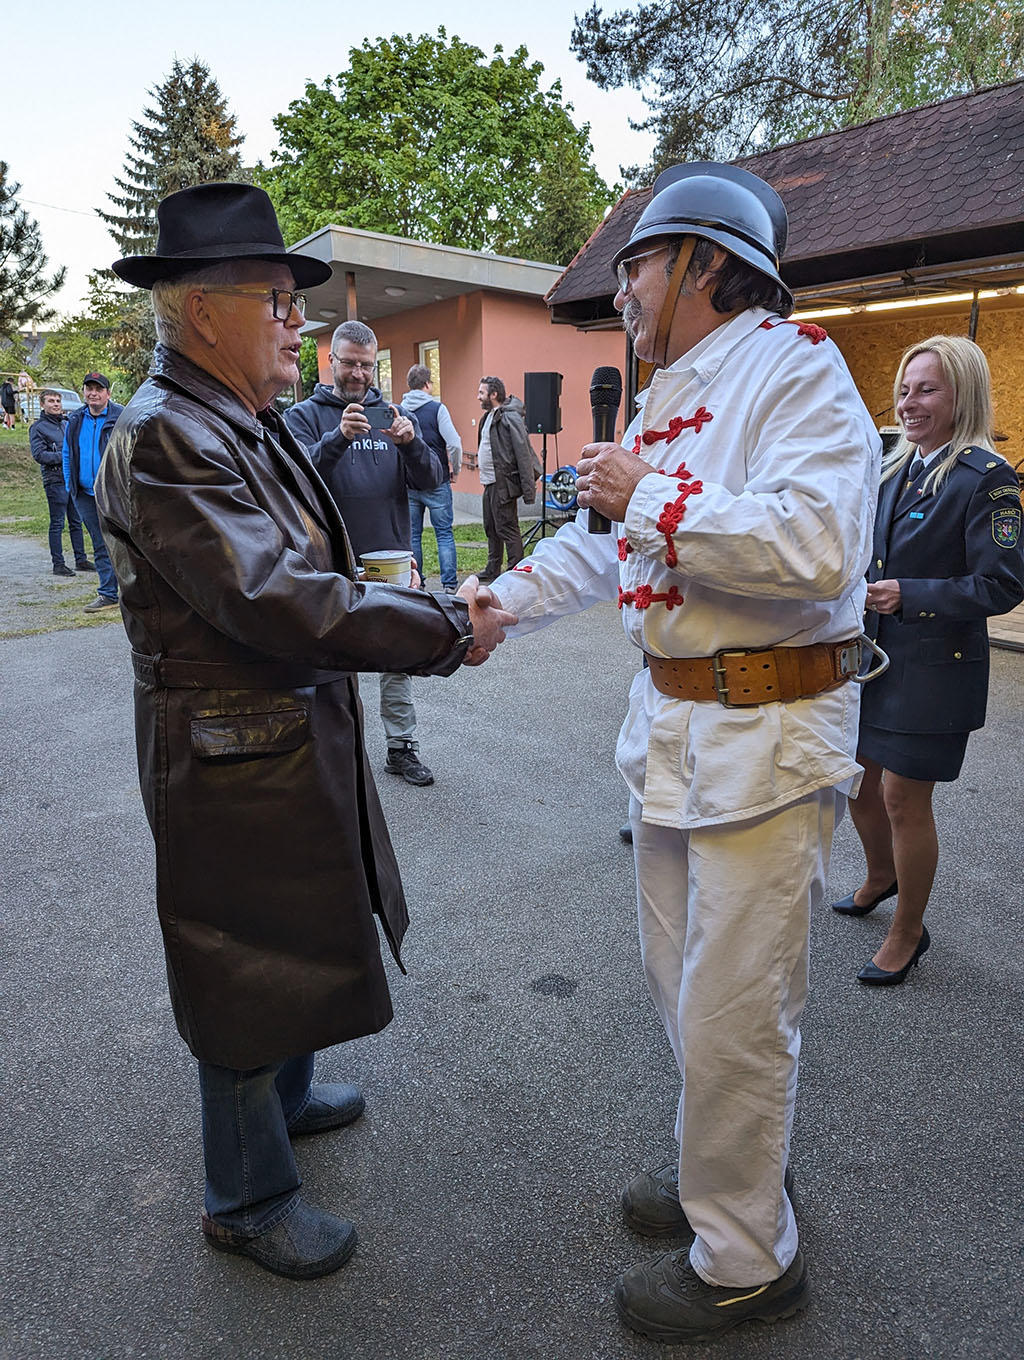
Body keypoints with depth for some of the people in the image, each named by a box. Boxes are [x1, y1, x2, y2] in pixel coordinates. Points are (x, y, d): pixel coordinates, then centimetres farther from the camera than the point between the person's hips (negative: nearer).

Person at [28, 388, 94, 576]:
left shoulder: (67, 423, 15)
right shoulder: (37, 427, -3)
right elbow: (39, 455, -11)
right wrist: (65, 456, -17)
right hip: (55, 480, -6)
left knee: (76, 521, 11)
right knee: (57, 524, -2)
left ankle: (81, 560, 18)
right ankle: (58, 564, 3)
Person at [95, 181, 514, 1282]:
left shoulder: (246, 424, 8)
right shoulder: (164, 436, -22)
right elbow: (278, 602, -30)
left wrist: (437, 608, -2)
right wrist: (450, 633, -24)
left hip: (298, 744, 10)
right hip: (237, 764, -9)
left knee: (296, 938, 26)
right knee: (251, 967, 8)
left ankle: (284, 1093, 52)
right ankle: (247, 1198, 32)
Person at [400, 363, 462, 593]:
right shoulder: (437, 409, -7)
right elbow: (454, 444, -13)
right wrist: (454, 470, 2)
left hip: (407, 484, 3)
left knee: (412, 536, 10)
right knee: (444, 534, 2)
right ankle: (450, 584, -1)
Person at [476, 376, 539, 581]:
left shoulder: (510, 418, -15)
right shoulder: (490, 416, 14)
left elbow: (523, 454, -19)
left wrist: (528, 489, -23)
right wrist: (484, 478, 13)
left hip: (503, 483, -10)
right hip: (490, 483, 10)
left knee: (507, 529, -5)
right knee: (491, 528, 16)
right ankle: (492, 570, 27)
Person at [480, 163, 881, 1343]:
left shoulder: (796, 369, -13)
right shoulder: (670, 396, 16)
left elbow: (816, 546, -30)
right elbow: (598, 543, 23)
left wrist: (648, 499, -22)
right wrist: (494, 604, 17)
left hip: (767, 733, -9)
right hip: (672, 720, 9)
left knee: (732, 1012, 2)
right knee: (681, 978, 21)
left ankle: (745, 1261, 26)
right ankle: (727, 1166, 45)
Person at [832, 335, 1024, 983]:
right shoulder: (895, 467, 9)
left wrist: (908, 596, -22)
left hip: (932, 668, -7)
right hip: (871, 655, 7)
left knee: (903, 798, 1)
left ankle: (908, 931, 23)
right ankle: (880, 876, 45)